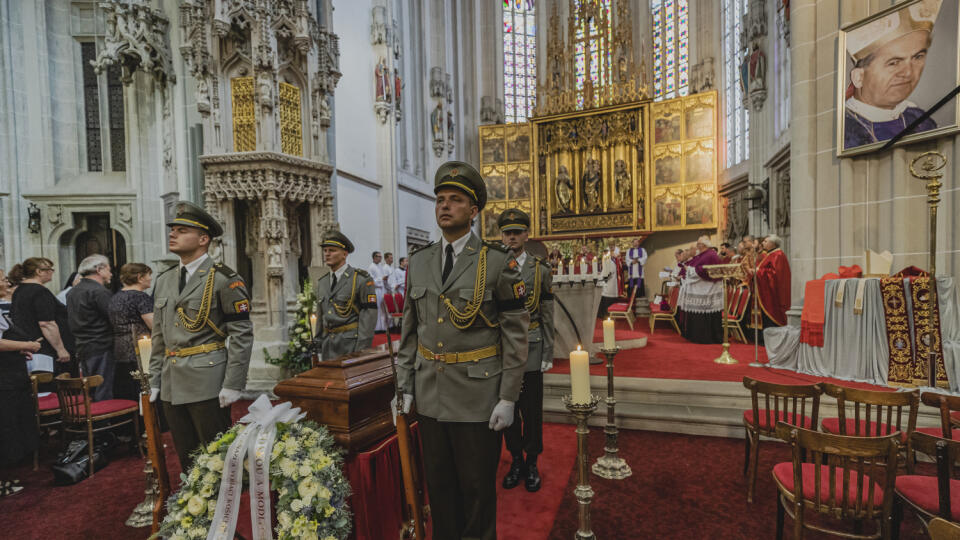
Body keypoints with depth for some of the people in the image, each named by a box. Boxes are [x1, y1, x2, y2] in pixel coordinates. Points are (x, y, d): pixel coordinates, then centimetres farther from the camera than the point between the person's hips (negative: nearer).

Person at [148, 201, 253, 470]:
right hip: (172, 386, 7)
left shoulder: (224, 279, -10)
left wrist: (233, 384, -16)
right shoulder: (164, 279, 12)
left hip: (207, 384, -6)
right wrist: (154, 381, 14)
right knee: (186, 459, 17)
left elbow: (242, 334, -13)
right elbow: (159, 335, 17)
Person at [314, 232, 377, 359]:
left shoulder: (362, 279, -8)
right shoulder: (322, 283, 13)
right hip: (328, 346, 6)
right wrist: (318, 345, 13)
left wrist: (362, 350, -16)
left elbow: (369, 314, -12)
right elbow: (320, 316, 17)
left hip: (351, 344, -6)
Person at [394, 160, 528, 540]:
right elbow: (410, 331, 9)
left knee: (477, 486, 13)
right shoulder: (419, 263, 4)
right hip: (430, 395, 4)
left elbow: (516, 334, -9)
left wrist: (508, 398, -10)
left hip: (477, 397, -4)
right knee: (438, 482, 20)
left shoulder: (498, 262, -10)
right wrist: (405, 386, 7)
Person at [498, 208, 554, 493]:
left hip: (530, 352, -1)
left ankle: (531, 464, 27)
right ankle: (516, 461, 31)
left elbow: (547, 316, 1)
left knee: (532, 410, 8)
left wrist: (548, 355, -1)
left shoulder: (540, 270, 0)